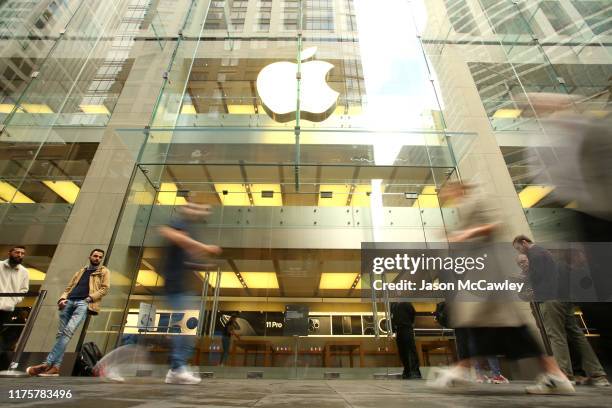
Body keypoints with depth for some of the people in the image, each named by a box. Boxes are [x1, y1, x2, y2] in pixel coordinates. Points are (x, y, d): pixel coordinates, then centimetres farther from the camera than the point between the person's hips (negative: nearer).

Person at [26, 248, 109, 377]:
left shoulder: (104, 272, 14)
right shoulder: (81, 271, 29)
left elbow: (105, 288, 2)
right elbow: (69, 287, 24)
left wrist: (90, 298, -11)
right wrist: (63, 298, 4)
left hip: (84, 303, -5)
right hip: (69, 301, 5)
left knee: (68, 331, -20)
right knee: (61, 333, -3)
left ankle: (47, 363, -21)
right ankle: (55, 366, -3)